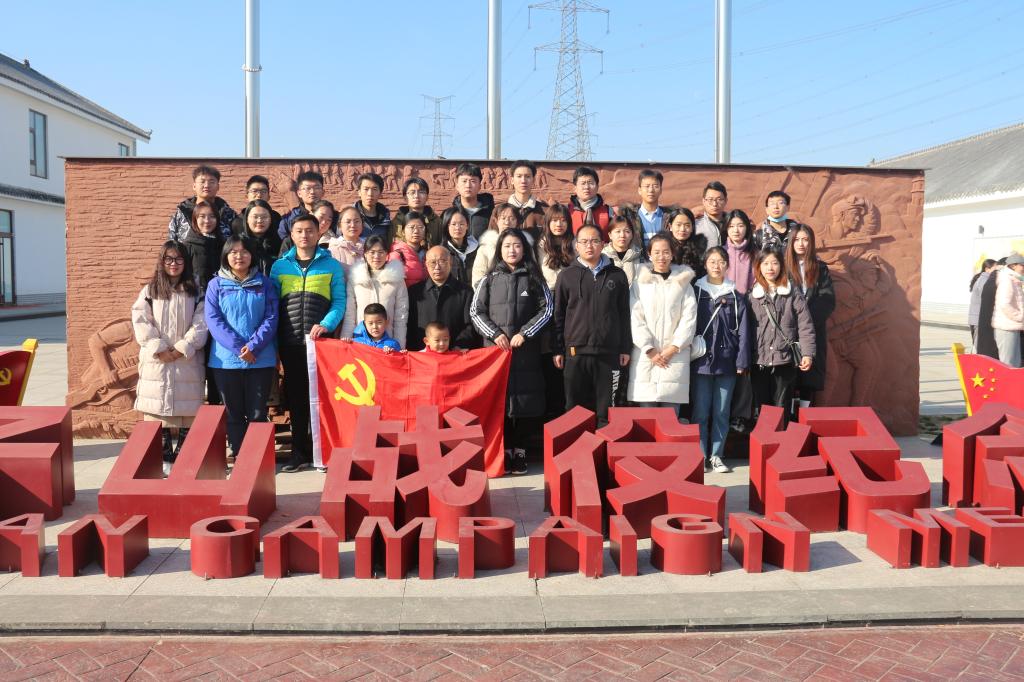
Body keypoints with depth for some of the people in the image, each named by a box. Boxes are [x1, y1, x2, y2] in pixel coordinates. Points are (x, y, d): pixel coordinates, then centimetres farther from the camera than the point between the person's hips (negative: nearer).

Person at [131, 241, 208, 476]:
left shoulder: (195, 293, 7)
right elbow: (141, 323, 0)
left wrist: (181, 349, -12)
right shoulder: (149, 292, 9)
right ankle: (164, 459, 10)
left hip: (187, 363, 0)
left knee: (188, 412, 0)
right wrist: (160, 350, -11)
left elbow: (200, 326, -2)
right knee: (159, 412, 1)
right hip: (156, 362, 1)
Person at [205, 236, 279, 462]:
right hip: (226, 359, 1)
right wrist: (238, 347, -16)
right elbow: (213, 320, -4)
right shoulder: (216, 284, 6)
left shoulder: (264, 283, 6)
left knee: (257, 413, 4)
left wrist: (253, 346, -15)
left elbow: (271, 318, -1)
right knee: (233, 412, 8)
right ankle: (238, 456, 17)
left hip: (261, 359, 0)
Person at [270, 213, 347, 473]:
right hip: (290, 344, 2)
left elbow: (339, 301, 0)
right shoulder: (279, 266, 10)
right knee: (295, 397, 8)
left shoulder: (331, 266, 4)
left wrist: (326, 324, -18)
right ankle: (299, 452, 16)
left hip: (320, 342, -2)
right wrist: (273, 344, 1)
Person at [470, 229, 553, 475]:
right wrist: (495, 334, -7)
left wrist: (524, 333, -7)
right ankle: (504, 450, 7)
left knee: (525, 397, -2)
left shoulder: (534, 278, 9)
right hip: (496, 348, 1)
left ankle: (520, 451, 6)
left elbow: (546, 309, 3)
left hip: (526, 350, 0)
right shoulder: (489, 279, 10)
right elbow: (476, 311, 6)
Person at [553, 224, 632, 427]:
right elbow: (558, 315, 6)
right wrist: (557, 350, 2)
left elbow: (624, 314, 9)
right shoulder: (567, 276, 6)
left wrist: (625, 349, 5)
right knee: (575, 409, 7)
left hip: (608, 353, 0)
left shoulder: (617, 276, 7)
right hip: (575, 353, 0)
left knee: (605, 410, 5)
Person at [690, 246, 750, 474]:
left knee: (721, 412, 6)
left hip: (727, 361, 1)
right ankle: (700, 456, 8)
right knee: (700, 412, 1)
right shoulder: (696, 292, 4)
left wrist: (742, 362, -2)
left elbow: (743, 331, 4)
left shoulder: (736, 296, 7)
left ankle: (717, 456, 14)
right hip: (701, 361, -1)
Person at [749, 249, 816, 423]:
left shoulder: (793, 295, 1)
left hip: (785, 359, -2)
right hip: (760, 360, 2)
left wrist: (808, 353, -12)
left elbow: (805, 326, -3)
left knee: (782, 409, 5)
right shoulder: (752, 296, 6)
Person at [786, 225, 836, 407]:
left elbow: (828, 300, 1)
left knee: (810, 377, -1)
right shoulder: (783, 266, 6)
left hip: (813, 331, 1)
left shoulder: (820, 268, 9)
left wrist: (808, 316, -12)